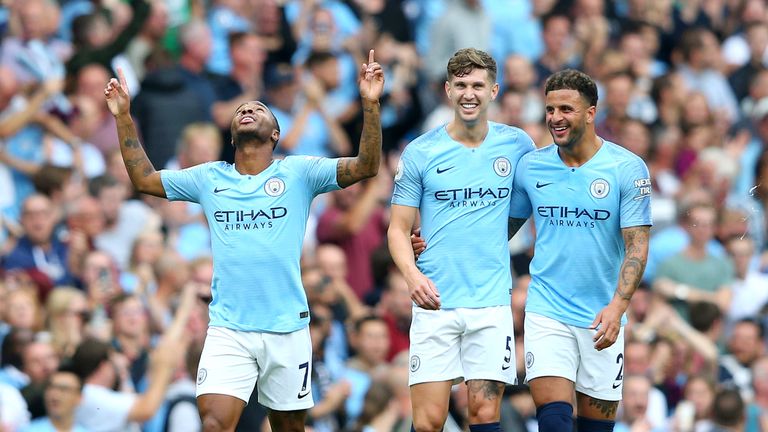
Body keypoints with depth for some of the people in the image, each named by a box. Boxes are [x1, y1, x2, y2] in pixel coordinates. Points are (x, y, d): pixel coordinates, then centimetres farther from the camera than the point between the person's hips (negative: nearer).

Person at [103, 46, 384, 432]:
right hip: (228, 330, 1)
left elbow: (366, 166, -5)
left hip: (287, 328, -1)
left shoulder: (298, 172, 3)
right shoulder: (209, 178, 10)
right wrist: (123, 117, 11)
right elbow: (144, 179, 18)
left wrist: (370, 104, -16)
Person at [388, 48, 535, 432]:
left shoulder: (517, 145, 5)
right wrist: (412, 274, -15)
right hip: (435, 301, -1)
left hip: (491, 302, 1)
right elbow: (398, 229, 4)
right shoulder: (419, 153, 2)